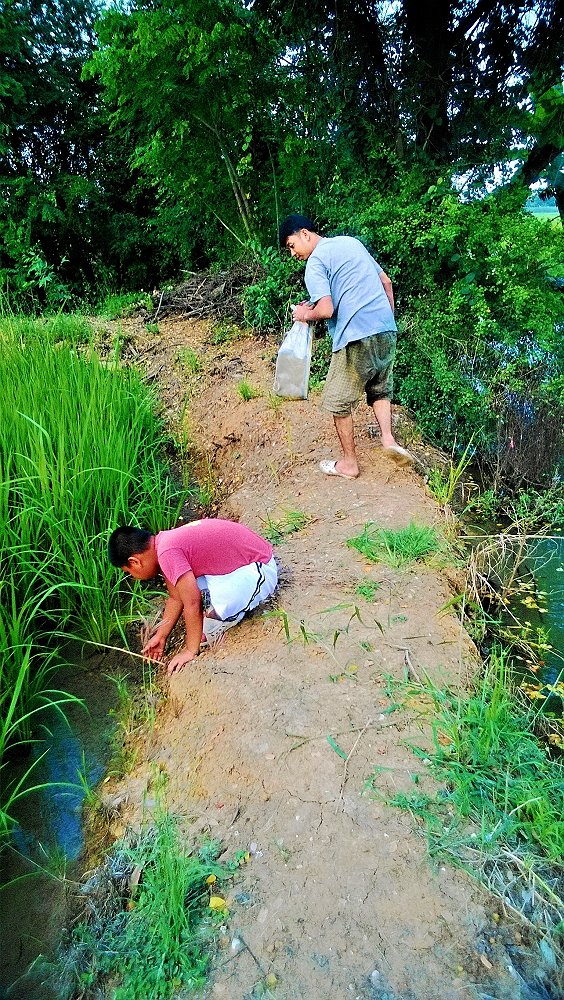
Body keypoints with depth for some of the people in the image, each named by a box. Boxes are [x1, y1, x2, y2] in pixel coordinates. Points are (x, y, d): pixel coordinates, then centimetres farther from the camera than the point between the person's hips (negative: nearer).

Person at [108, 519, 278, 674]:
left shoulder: (167, 553, -25)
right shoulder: (164, 543, 3)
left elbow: (192, 604, -24)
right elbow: (175, 598, 13)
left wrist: (190, 651, -12)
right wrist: (161, 636, 15)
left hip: (258, 571, -9)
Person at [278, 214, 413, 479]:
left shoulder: (315, 261, -4)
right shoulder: (351, 241, 19)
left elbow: (326, 310, -17)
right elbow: (386, 282, 21)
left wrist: (305, 314, 4)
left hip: (357, 338, -7)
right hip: (387, 330, 8)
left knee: (339, 403, 7)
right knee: (380, 388, 24)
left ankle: (349, 463, 15)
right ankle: (388, 437, 3)